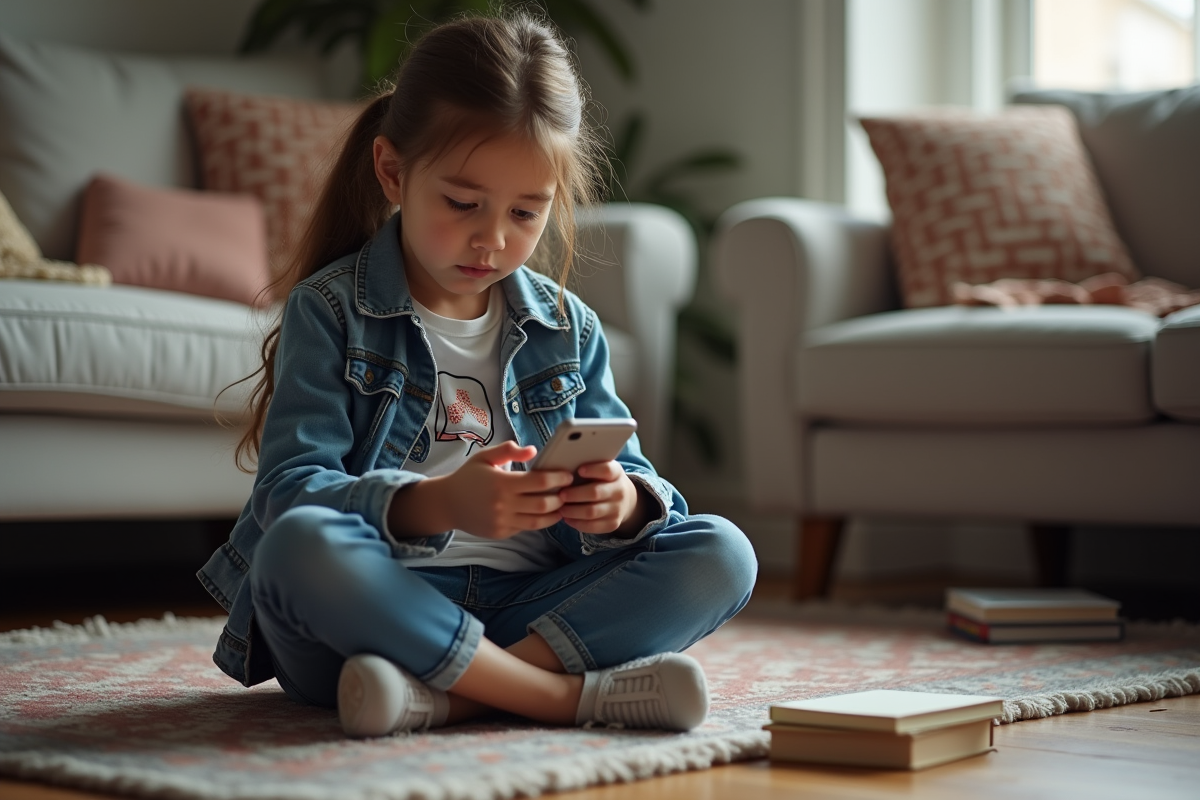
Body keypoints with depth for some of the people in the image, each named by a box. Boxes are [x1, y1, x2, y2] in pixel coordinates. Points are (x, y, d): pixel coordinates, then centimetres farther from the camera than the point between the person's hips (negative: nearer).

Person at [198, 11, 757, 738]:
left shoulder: (570, 330, 12)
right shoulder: (330, 312, -2)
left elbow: (630, 471, 8)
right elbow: (289, 491, -13)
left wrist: (622, 501, -20)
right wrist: (435, 505, -33)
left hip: (524, 609, 4)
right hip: (373, 611, -4)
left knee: (722, 554, -15)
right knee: (297, 546, -35)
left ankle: (444, 695, -30)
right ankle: (573, 694, -30)